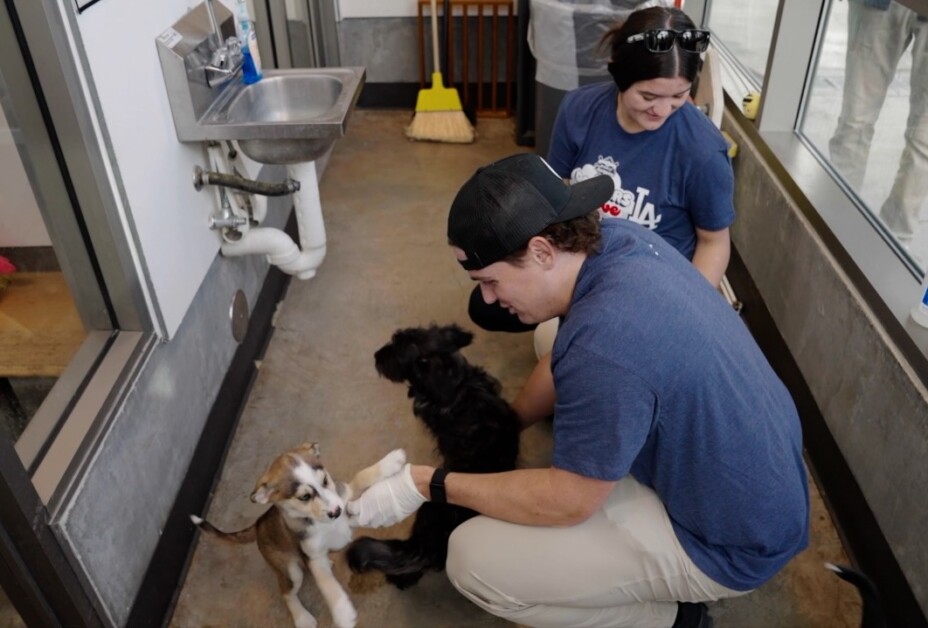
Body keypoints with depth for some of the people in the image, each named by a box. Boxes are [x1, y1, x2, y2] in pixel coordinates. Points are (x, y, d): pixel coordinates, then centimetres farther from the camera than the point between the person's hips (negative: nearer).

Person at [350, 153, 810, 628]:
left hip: (730, 540, -9)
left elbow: (567, 501, -22)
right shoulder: (619, 241, -8)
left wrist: (426, 485, -15)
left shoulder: (605, 343, -35)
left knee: (472, 559, -12)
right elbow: (566, 371, 9)